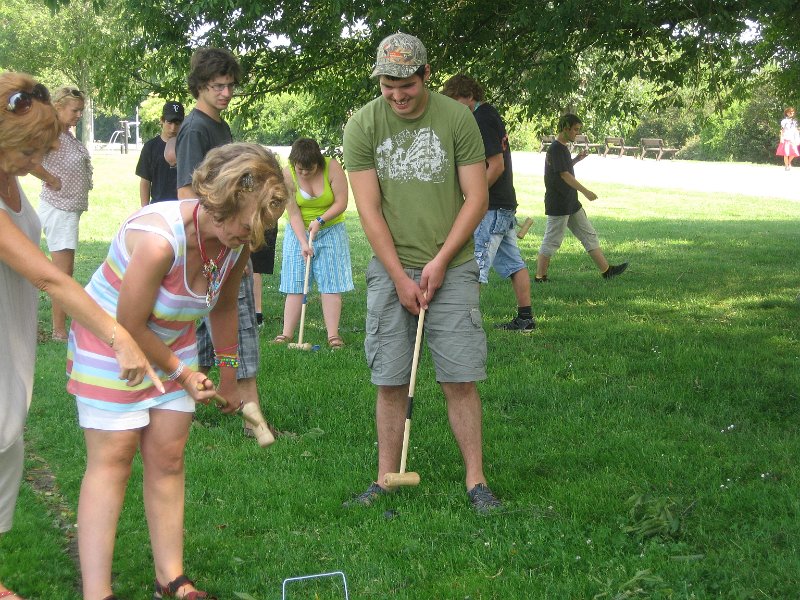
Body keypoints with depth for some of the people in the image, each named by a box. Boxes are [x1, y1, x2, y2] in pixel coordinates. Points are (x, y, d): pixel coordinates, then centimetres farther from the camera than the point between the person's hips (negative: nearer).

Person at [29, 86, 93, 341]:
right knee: (63, 271, -7)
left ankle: (61, 325, 24)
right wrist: (51, 180, -22)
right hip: (58, 208, -10)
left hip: (71, 208, 10)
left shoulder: (67, 133, 10)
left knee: (65, 270, 15)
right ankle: (60, 330, -3)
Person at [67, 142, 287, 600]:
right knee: (112, 459, -7)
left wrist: (229, 377, 15)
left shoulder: (238, 241, -12)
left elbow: (224, 307, 7)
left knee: (168, 455, 4)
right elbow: (130, 325, -24)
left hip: (172, 342, 6)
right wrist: (182, 373, -10)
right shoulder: (161, 239, -35)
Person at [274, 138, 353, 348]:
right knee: (295, 285, -1)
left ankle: (333, 335, -3)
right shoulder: (287, 175, -15)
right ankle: (287, 333, 1)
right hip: (299, 232, 1)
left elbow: (341, 203, -13)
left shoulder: (332, 167, -17)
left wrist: (320, 221, -24)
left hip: (330, 230, 0)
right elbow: (293, 213, -14)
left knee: (331, 284, -5)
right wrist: (303, 242, -22)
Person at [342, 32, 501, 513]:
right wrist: (401, 278, -8)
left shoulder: (457, 118, -3)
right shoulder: (363, 126, -2)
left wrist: (439, 262, -7)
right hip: (390, 270, 1)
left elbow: (477, 198, -1)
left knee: (461, 380, -1)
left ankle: (476, 480, 8)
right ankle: (387, 479, 15)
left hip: (452, 268, -1)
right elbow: (369, 210, -3)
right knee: (391, 382, 3)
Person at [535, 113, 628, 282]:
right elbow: (564, 175, -22)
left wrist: (577, 159, 11)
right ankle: (540, 277, 6)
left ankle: (606, 269, 13)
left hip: (571, 203, 10)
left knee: (589, 235, 10)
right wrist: (586, 192, -21)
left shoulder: (564, 148, 13)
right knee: (551, 241, -3)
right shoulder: (555, 148, -16)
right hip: (558, 204, -10)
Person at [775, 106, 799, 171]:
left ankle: (789, 163, 21)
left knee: (794, 153, -5)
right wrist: (781, 139, -9)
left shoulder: (794, 122, 13)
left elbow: (796, 131, 13)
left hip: (792, 140, 4)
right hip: (786, 139, -4)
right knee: (786, 153, -7)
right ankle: (786, 166, 7)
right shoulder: (784, 121, 0)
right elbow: (782, 130, -1)